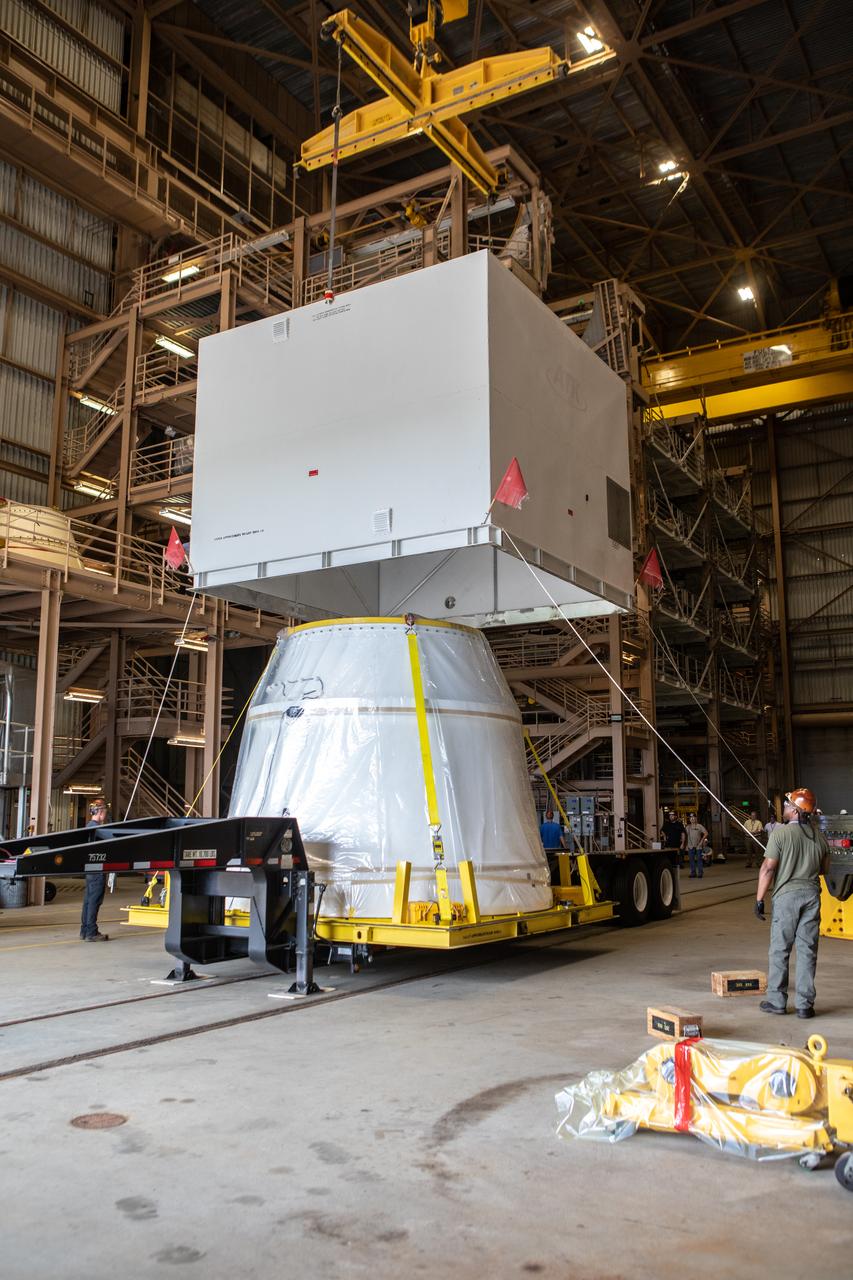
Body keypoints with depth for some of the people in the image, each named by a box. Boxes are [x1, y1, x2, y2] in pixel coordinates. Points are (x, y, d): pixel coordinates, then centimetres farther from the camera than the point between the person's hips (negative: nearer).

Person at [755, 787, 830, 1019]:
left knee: (780, 949, 5)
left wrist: (759, 899, -6)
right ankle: (805, 1005, 9)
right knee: (807, 950, 7)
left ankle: (777, 1001, 10)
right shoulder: (820, 837, 5)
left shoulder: (781, 833, -10)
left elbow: (768, 868, -11)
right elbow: (824, 869, 15)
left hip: (787, 895, -4)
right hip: (812, 894, 4)